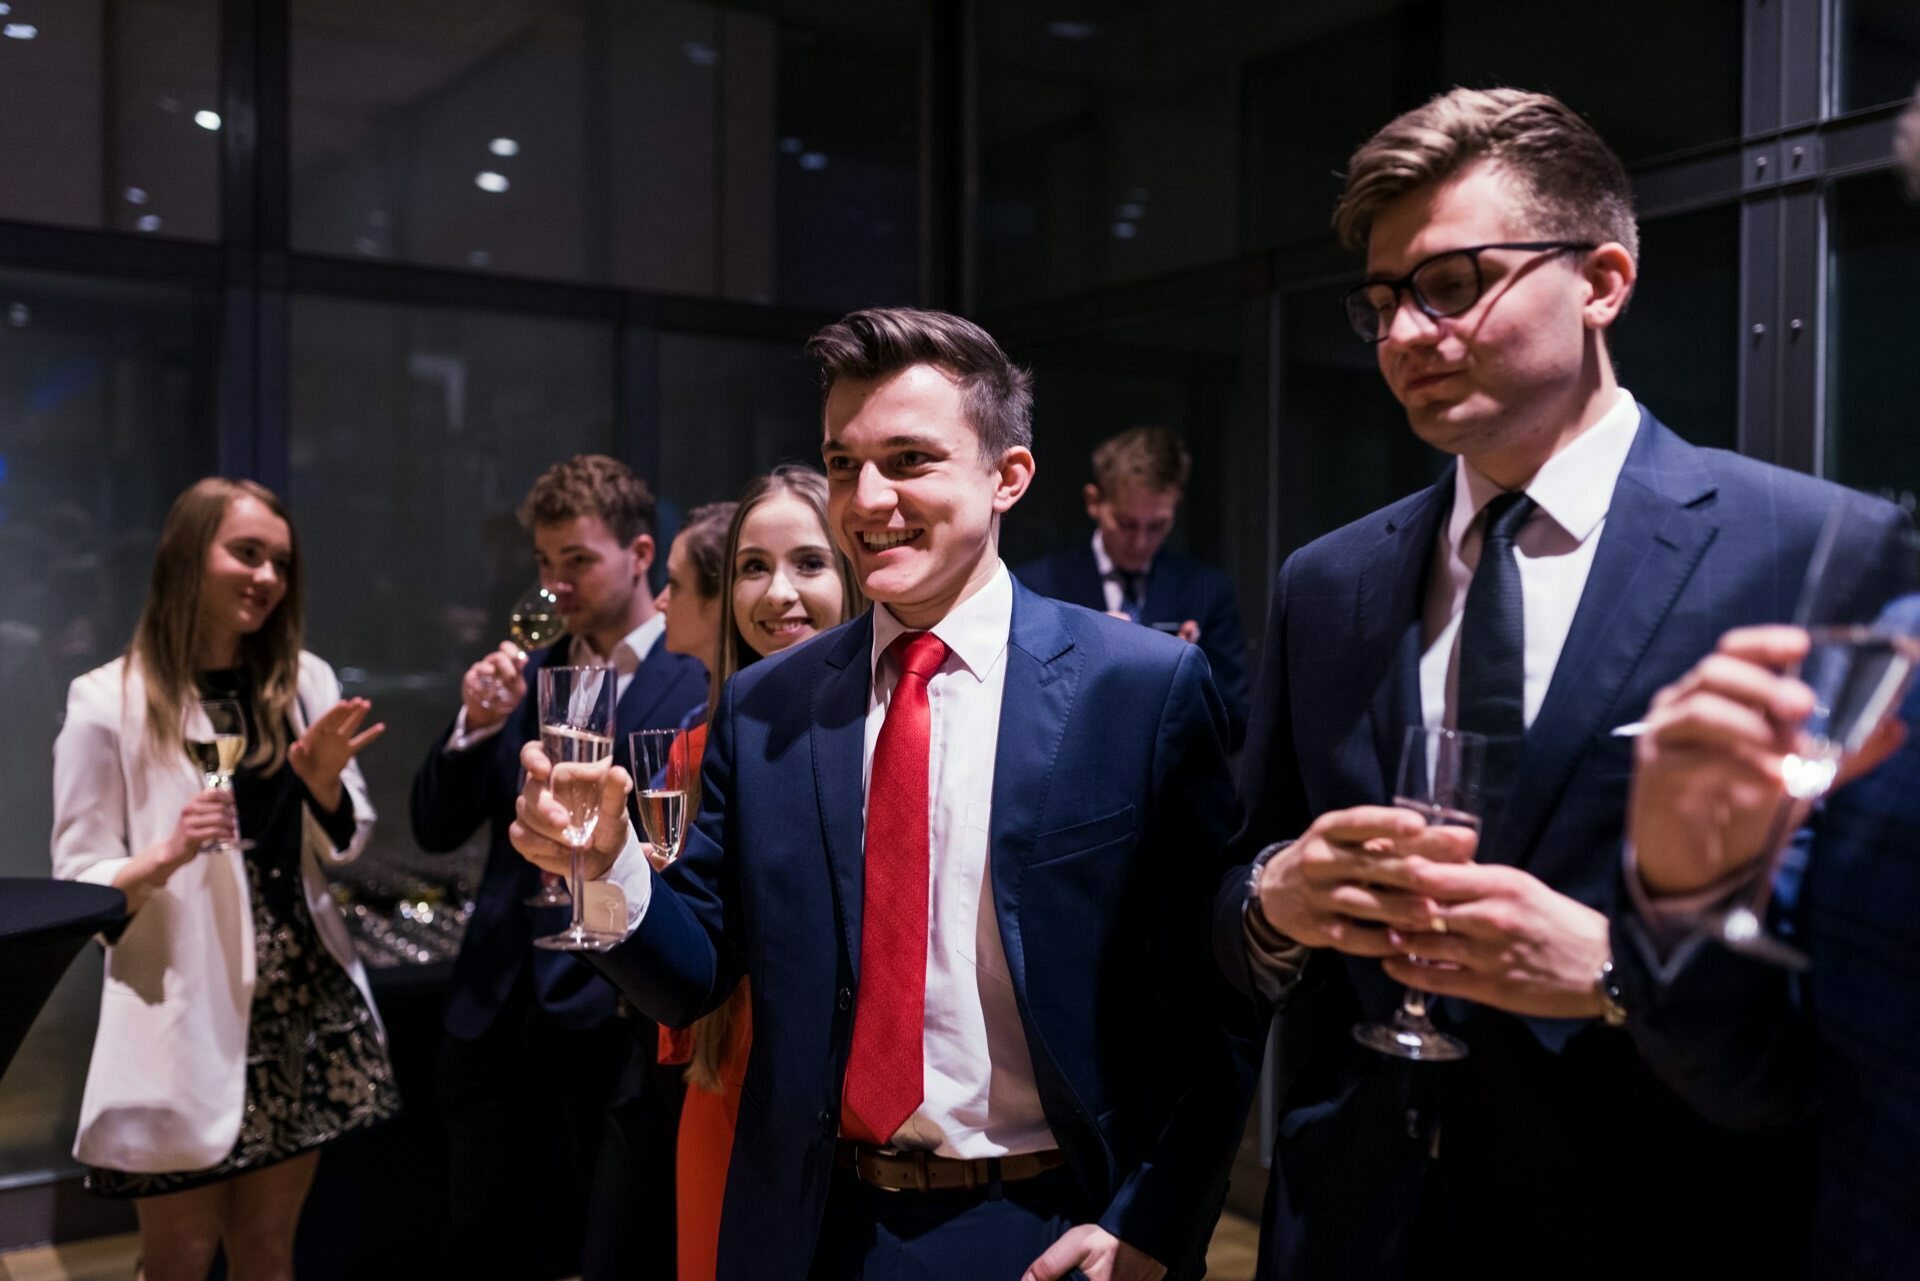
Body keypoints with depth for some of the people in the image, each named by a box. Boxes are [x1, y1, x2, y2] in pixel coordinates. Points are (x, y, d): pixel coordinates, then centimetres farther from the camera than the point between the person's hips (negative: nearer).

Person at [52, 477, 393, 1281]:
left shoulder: (306, 682, 6)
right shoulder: (109, 702, -8)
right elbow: (77, 891, -8)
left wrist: (325, 782, -11)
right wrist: (168, 855, -27)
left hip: (306, 1003, 4)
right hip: (185, 1015, -4)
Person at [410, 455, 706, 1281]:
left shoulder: (704, 683, -10)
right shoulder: (524, 674, 9)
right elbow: (436, 831, 7)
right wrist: (477, 723, -7)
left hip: (615, 1019, -6)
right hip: (498, 1005, 6)